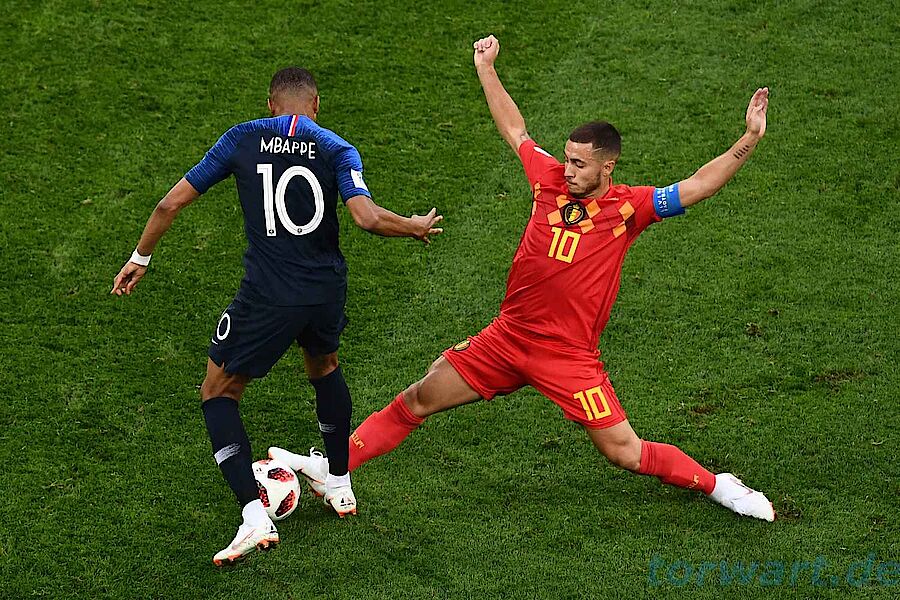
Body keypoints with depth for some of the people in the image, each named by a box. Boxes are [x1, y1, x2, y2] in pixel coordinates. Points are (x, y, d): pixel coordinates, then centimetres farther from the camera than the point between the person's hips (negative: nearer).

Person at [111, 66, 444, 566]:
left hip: (267, 296, -3)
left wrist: (140, 257, 17)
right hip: (327, 290, 3)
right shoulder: (336, 150, 1)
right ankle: (340, 484, 44)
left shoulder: (243, 138, 2)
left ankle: (255, 519, -4)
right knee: (323, 366, 34)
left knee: (218, 393, 12)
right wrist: (417, 227, 4)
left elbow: (172, 203, 2)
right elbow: (367, 218, -16)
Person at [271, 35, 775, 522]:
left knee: (625, 453, -5)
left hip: (570, 356, -4)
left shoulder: (629, 207, -8)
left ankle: (718, 486, 16)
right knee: (418, 401, 6)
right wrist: (487, 69, 21)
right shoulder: (551, 179, 1)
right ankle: (333, 465, 16)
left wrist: (750, 139, -24)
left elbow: (698, 186, -13)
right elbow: (515, 130, 15)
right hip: (508, 337, 4)